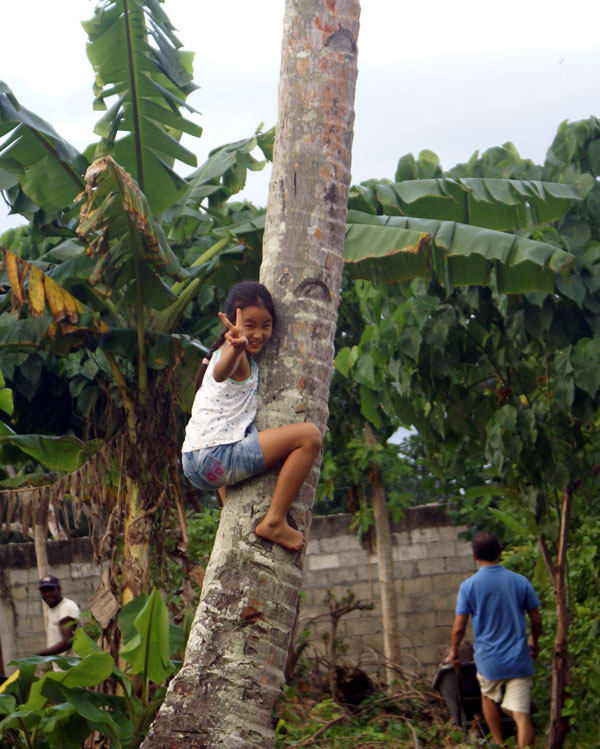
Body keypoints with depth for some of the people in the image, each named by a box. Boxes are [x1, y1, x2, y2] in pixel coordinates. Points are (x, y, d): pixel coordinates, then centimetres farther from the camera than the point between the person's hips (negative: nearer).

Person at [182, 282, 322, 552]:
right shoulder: (239, 358, -9)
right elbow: (221, 372, -36)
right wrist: (236, 348, -57)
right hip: (217, 457, -11)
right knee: (309, 435, -18)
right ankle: (274, 521, -18)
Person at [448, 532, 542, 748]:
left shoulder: (469, 586, -8)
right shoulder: (520, 582, -2)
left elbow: (459, 628, -6)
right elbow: (536, 620, 5)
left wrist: (453, 651, 13)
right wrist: (534, 643, 24)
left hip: (489, 661, 0)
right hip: (519, 660, 1)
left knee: (489, 698, 27)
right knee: (521, 714, -1)